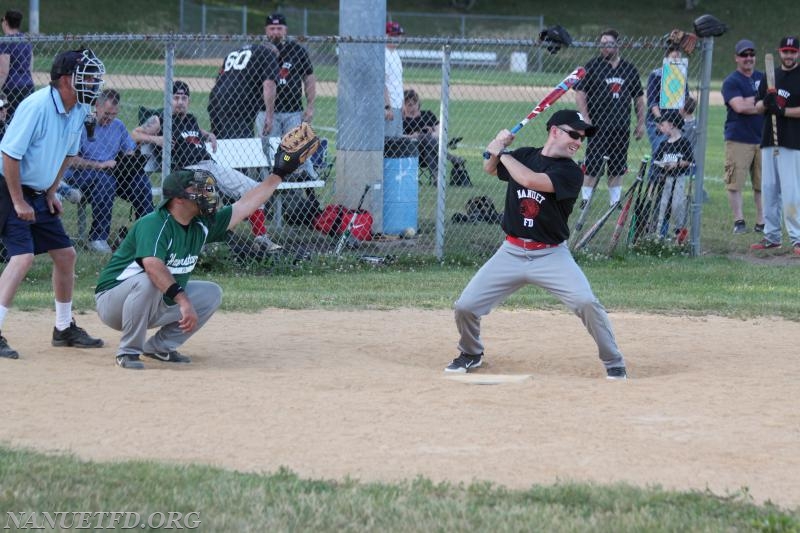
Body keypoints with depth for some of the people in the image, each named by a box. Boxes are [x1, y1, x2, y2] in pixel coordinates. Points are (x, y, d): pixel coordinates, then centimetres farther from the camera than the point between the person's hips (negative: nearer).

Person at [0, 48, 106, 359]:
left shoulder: (79, 111, 1)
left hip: (40, 194, 9)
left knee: (65, 254, 12)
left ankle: (64, 328, 27)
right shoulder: (37, 106, -25)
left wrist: (51, 193, 9)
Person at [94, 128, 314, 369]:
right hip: (113, 301, -8)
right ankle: (128, 352, -22)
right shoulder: (154, 223, -26)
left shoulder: (201, 225, 0)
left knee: (211, 293, 3)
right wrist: (183, 301, -48)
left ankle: (160, 346, 7)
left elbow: (244, 206, 7)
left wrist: (278, 175, 6)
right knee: (148, 281, -38)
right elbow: (152, 265, -42)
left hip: (158, 304, 8)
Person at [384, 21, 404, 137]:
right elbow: (382, 82, -19)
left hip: (397, 106, 10)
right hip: (389, 107, -10)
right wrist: (387, 106, -23)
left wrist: (401, 104, 19)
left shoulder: (395, 53, 16)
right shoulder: (383, 54, -13)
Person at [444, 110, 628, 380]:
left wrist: (502, 152, -13)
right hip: (511, 253, 3)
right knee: (465, 306, -2)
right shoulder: (524, 156, 4)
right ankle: (471, 353, 28)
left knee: (587, 303, -21)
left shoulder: (571, 172, -10)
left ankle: (614, 363, -3)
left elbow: (531, 180, -25)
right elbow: (491, 169, 23)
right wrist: (495, 148, 1)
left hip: (552, 256, -3)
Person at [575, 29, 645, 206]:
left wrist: (641, 123, 11)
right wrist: (586, 119, -12)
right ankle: (585, 201, 0)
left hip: (622, 128, 3)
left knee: (617, 168, 8)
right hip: (598, 127, -3)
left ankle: (615, 202, 15)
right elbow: (580, 93, -3)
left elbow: (639, 98, 16)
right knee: (592, 167, -6)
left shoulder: (629, 69, 9)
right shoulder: (592, 66, 0)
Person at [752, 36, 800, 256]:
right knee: (768, 189, 8)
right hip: (769, 140, 7)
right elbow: (758, 106, 14)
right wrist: (766, 102, -7)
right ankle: (771, 236, 16)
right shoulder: (772, 76, 16)